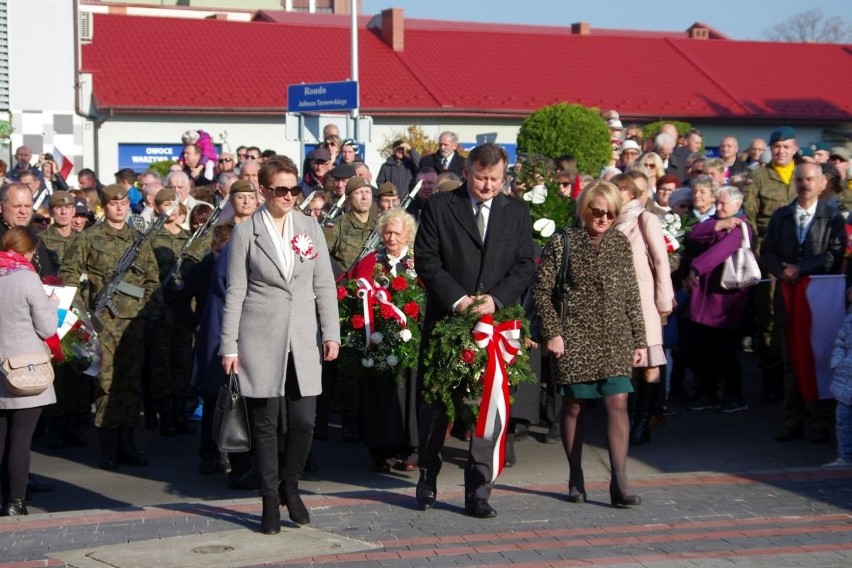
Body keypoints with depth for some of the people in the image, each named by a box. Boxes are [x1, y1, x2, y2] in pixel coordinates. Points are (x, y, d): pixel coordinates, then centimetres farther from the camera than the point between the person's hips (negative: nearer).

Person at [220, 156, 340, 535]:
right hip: (260, 340, -2)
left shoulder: (310, 229, 9)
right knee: (266, 422, 2)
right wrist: (229, 346, -3)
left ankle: (290, 486, 23)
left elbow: (324, 285, 9)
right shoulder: (246, 233, 1)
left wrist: (331, 333, 1)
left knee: (303, 420, -1)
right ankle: (270, 500, 14)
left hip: (303, 340, 2)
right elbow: (235, 291, 1)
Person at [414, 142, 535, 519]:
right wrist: (457, 298, -14)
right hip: (445, 319, -1)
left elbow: (524, 266, 5)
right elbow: (426, 261, -5)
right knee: (436, 403, 8)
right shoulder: (438, 207, 0)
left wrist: (496, 298, -11)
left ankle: (478, 492, 7)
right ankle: (427, 479, 25)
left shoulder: (516, 213, 9)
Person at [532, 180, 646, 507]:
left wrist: (639, 340, 7)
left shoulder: (620, 244, 8)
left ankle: (619, 482, -8)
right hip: (575, 337, -2)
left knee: (618, 402, -8)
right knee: (573, 406, 6)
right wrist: (552, 332, -8)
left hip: (615, 339, 2)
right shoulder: (563, 243, -2)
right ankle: (575, 478, 19)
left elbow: (632, 296, 10)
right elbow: (541, 290, -2)